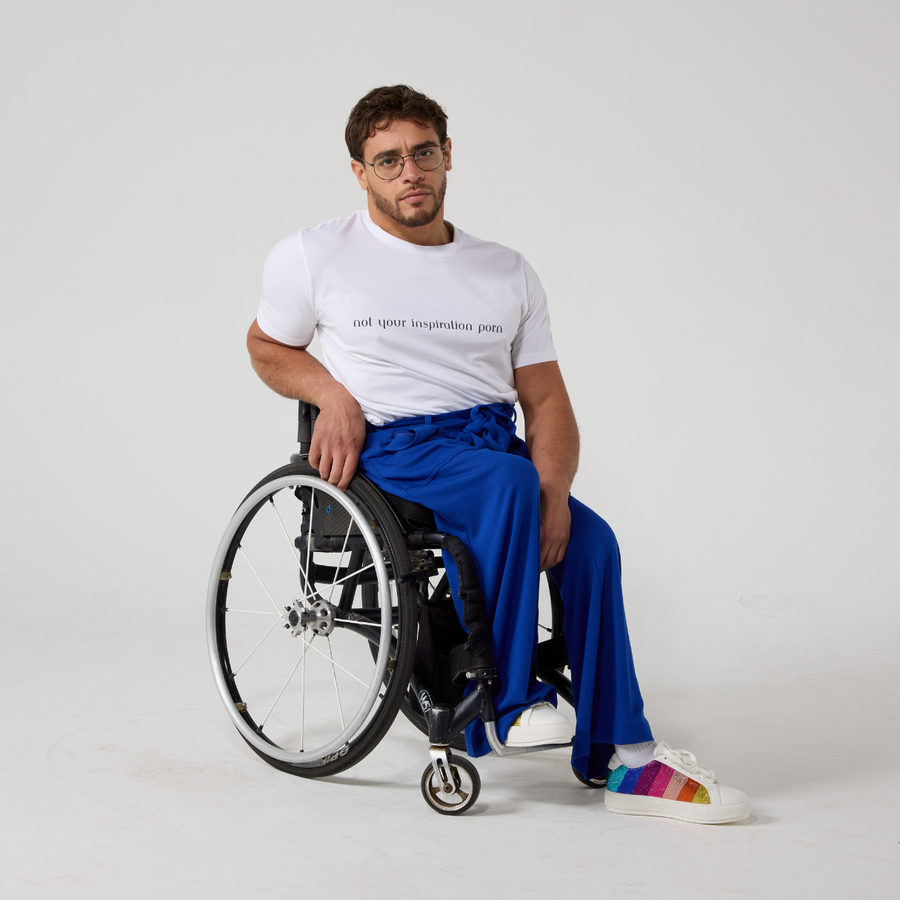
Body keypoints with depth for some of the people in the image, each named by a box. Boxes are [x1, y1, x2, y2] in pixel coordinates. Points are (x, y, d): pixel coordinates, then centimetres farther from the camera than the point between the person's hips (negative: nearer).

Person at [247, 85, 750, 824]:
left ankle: (620, 758, -20)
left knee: (588, 540, -24)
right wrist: (333, 394, -4)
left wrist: (553, 490, -13)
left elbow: (546, 401, 8)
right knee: (507, 481, -34)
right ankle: (507, 698, -24)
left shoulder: (508, 273, 13)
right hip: (390, 450, -3)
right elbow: (267, 347, 18)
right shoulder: (315, 257, 6)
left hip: (493, 439, 4)